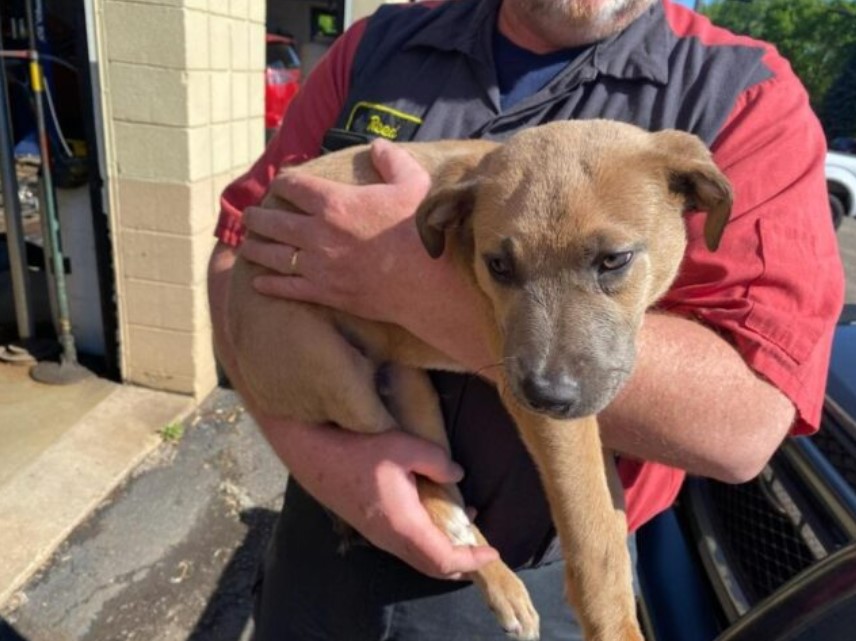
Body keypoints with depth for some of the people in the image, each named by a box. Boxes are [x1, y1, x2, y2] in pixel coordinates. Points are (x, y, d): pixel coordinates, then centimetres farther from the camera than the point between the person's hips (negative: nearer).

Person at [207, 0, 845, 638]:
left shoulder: (745, 96, -13)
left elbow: (743, 417, -25)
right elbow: (242, 243, -4)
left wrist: (415, 281, -28)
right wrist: (310, 442, -21)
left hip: (538, 588, -2)